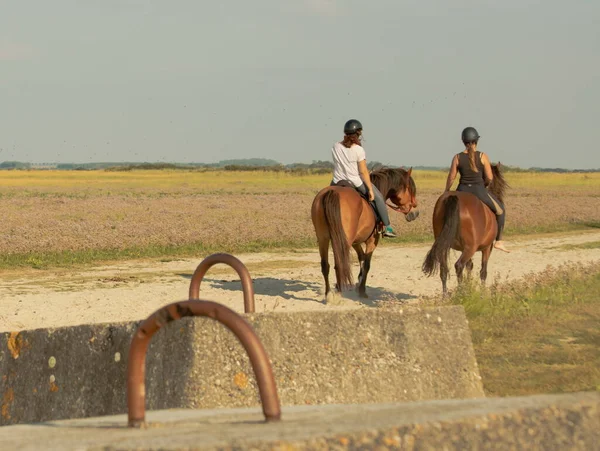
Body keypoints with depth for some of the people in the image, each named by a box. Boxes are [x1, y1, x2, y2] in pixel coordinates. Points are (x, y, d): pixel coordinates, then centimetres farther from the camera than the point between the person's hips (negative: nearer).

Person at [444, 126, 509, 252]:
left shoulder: (457, 158, -4)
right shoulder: (482, 156, -8)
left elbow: (451, 177, 1)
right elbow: (489, 178, -7)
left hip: (462, 191, 2)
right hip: (479, 191, -2)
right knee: (500, 210, 19)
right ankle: (499, 241, 15)